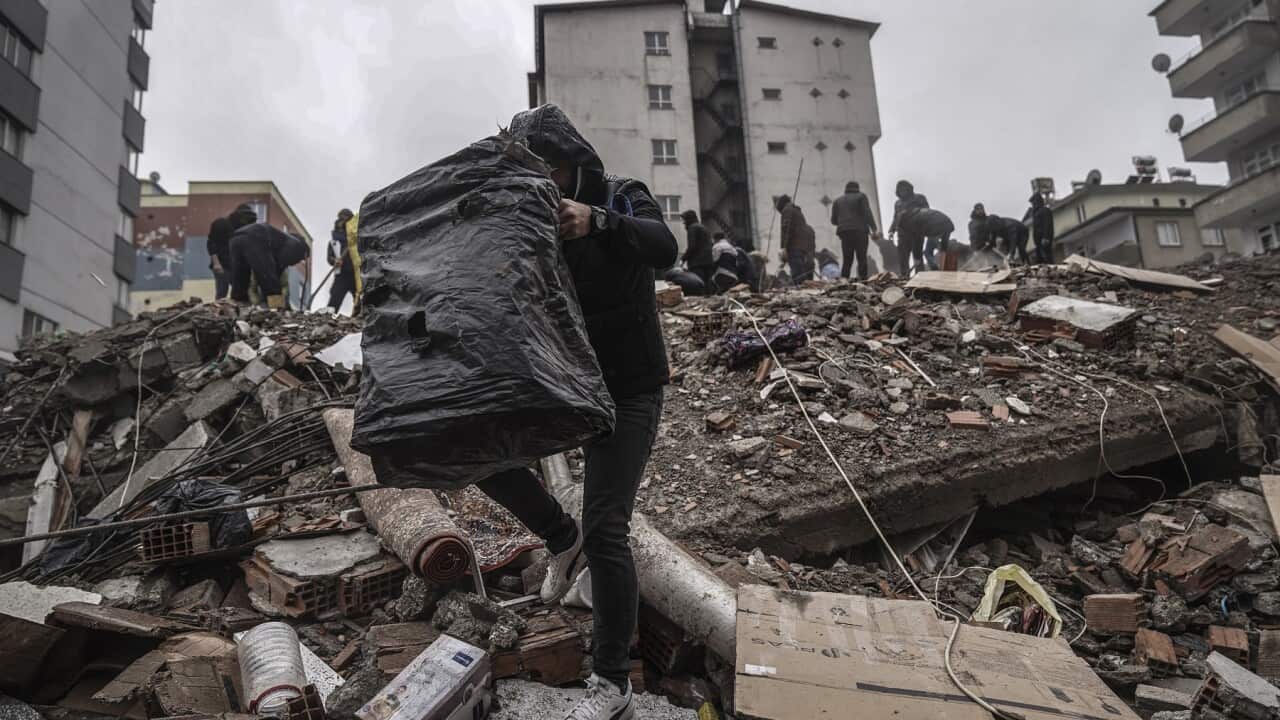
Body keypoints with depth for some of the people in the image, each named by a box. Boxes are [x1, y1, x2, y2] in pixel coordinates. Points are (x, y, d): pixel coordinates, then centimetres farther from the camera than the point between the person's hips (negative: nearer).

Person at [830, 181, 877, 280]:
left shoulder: (837, 201, 19)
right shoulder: (861, 197, 7)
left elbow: (833, 220, 18)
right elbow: (867, 214, -5)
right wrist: (874, 229, -6)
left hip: (843, 231, 4)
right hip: (859, 231, -4)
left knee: (847, 260, 5)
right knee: (862, 259, -6)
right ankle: (862, 280, -16)